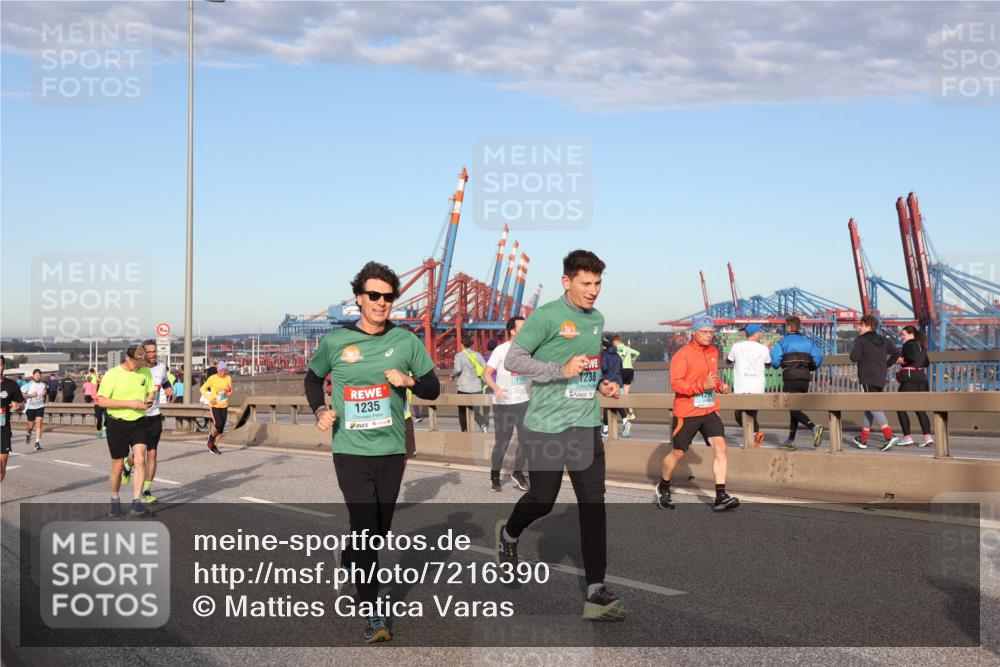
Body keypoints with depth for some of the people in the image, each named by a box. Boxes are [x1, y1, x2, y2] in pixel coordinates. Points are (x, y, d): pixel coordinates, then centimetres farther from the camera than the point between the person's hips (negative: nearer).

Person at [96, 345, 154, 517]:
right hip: (117, 424, -2)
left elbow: (151, 391, 16)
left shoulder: (146, 372, 1)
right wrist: (129, 403, -22)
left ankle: (136, 503, -11)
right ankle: (115, 500, 30)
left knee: (140, 460, -13)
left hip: (139, 422, 3)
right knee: (118, 465, 8)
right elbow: (101, 400, -16)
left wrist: (149, 401, -9)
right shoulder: (112, 374, -12)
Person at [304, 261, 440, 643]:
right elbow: (313, 378, 15)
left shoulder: (406, 341, 0)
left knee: (380, 530, 16)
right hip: (351, 451, -3)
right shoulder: (334, 341, -3)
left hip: (392, 451, 3)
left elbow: (433, 389, 6)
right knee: (366, 529, -13)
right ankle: (374, 613, -8)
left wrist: (410, 380, -14)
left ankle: (352, 561, 46)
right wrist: (320, 410, -3)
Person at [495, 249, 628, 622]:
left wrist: (602, 385, 9)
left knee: (594, 505, -4)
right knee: (542, 501, 6)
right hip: (546, 425, -5)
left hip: (586, 425, 5)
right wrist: (562, 370, -21)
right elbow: (512, 359, -14)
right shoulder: (546, 316, -10)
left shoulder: (597, 319, 13)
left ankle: (596, 593, -3)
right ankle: (508, 534, 41)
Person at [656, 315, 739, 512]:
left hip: (710, 410, 5)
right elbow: (676, 383, -21)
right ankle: (663, 488, 31)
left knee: (720, 446, -12)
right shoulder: (682, 355, -12)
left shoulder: (713, 352, 11)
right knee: (678, 453, 7)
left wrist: (720, 385, 7)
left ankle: (720, 496, -13)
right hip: (686, 412, -5)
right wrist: (702, 385, -29)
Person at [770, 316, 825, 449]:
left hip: (790, 379, -5)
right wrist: (809, 368, 16)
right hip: (805, 379, 5)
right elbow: (818, 359, -2)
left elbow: (775, 362, -10)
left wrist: (779, 365, 13)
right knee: (795, 408, 14)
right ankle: (790, 440, 14)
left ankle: (814, 427, -30)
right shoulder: (808, 342, 11)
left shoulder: (783, 342, -1)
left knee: (794, 409, -6)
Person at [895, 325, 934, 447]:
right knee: (919, 409, 9)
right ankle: (928, 436, -2)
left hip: (910, 379, -8)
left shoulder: (908, 344, -7)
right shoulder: (921, 345, 17)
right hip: (921, 377, 8)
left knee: (900, 407, 1)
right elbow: (926, 363, 21)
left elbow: (914, 357, -22)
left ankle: (907, 437, -3)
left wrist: (903, 360, -9)